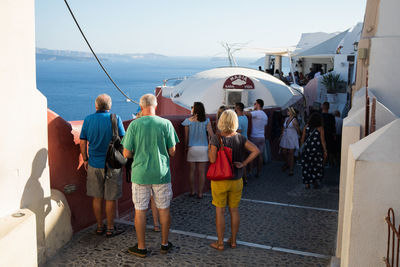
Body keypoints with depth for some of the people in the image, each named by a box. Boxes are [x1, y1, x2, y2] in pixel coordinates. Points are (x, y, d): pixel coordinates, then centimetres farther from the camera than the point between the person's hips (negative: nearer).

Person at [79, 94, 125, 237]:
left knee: (97, 197, 14)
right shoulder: (115, 119, -10)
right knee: (110, 199, 7)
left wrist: (85, 159, 15)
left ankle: (100, 227, 24)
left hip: (94, 165, 3)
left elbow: (83, 143, 2)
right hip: (112, 165, -3)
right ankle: (110, 228, 16)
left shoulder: (88, 120, -1)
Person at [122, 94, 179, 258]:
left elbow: (126, 154, -6)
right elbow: (172, 152, -3)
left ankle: (141, 247, 19)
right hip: (161, 174, 1)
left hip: (140, 174, -1)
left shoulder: (134, 125, -8)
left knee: (140, 210, 10)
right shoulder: (166, 124, -6)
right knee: (164, 209, 13)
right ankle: (165, 244, 26)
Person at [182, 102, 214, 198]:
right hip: (203, 148, 0)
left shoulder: (188, 121, -5)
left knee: (192, 170, 11)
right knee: (202, 172, 6)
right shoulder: (206, 121, -5)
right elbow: (211, 135, -8)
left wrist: (186, 147, 14)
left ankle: (192, 191, 19)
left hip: (192, 148, 0)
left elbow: (186, 136, 1)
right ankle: (200, 193, 10)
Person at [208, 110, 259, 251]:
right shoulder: (240, 138, -5)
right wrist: (243, 163, -7)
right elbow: (256, 151, -13)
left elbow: (212, 159, -20)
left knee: (220, 211, 8)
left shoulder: (216, 139, -15)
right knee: (234, 210, 16)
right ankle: (233, 240, 26)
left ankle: (220, 243, 17)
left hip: (220, 181, -3)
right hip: (236, 180, 3)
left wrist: (209, 148, -1)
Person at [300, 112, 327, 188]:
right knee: (317, 166, 13)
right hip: (317, 150, -2)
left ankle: (307, 183, 13)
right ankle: (315, 182, 18)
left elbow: (302, 139, 2)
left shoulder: (306, 127, -2)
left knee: (306, 166, 10)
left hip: (307, 149, 2)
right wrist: (325, 151, 0)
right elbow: (323, 141, -8)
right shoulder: (320, 128, -9)